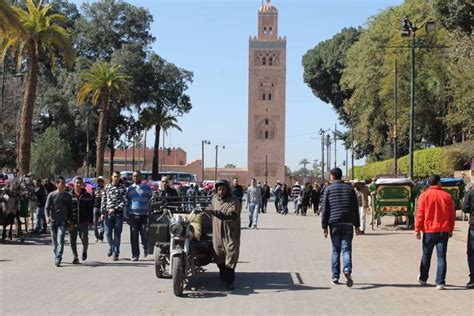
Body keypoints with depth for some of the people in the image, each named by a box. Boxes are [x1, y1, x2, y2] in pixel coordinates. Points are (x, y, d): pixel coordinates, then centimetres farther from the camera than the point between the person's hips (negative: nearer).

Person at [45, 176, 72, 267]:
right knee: (54, 241, 9)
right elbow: (47, 207, 0)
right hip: (53, 221, 1)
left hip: (63, 221, -1)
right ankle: (56, 257, 24)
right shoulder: (51, 195, 2)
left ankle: (58, 259, -18)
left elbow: (70, 209, 11)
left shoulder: (68, 196, 6)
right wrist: (48, 217, -16)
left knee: (60, 241, -15)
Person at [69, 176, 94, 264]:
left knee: (84, 239, -8)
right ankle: (75, 257, 17)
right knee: (72, 240, 3)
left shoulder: (87, 196, 5)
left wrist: (90, 221, -4)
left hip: (83, 222, -1)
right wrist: (67, 221, -2)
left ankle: (84, 251, 24)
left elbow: (90, 209, 6)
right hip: (72, 222, 1)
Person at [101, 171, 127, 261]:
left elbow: (124, 202, -4)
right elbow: (103, 201, 10)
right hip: (108, 214, 2)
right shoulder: (107, 187, 9)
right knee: (108, 233, 1)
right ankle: (111, 247, 28)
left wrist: (115, 209, -14)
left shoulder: (122, 188, 1)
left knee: (117, 234, 1)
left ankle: (116, 253, 8)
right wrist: (102, 213, 3)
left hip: (118, 214, -2)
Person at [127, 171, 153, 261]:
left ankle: (145, 247, 25)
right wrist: (127, 216, 10)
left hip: (144, 215, -2)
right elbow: (127, 203, 16)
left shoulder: (147, 188, 6)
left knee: (144, 234, -5)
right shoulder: (129, 189, 13)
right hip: (133, 215, 2)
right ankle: (135, 255, 7)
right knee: (134, 236, 0)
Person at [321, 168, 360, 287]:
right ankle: (347, 269, -25)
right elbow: (355, 208, 10)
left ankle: (335, 276, 8)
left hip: (334, 223, -1)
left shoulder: (328, 189, 3)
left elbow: (325, 209, 0)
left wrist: (324, 226, 2)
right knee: (346, 249, -1)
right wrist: (357, 225, 14)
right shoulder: (350, 188, 10)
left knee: (336, 250, 8)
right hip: (348, 223, 1)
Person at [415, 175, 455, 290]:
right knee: (441, 257, 2)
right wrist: (451, 230, 14)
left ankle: (423, 279, 26)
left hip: (429, 230, 0)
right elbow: (452, 215, 5)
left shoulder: (424, 195, -4)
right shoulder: (447, 196, 1)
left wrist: (417, 229, 0)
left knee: (426, 255, 15)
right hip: (444, 231, 1)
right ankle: (440, 282, -3)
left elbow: (420, 214, -6)